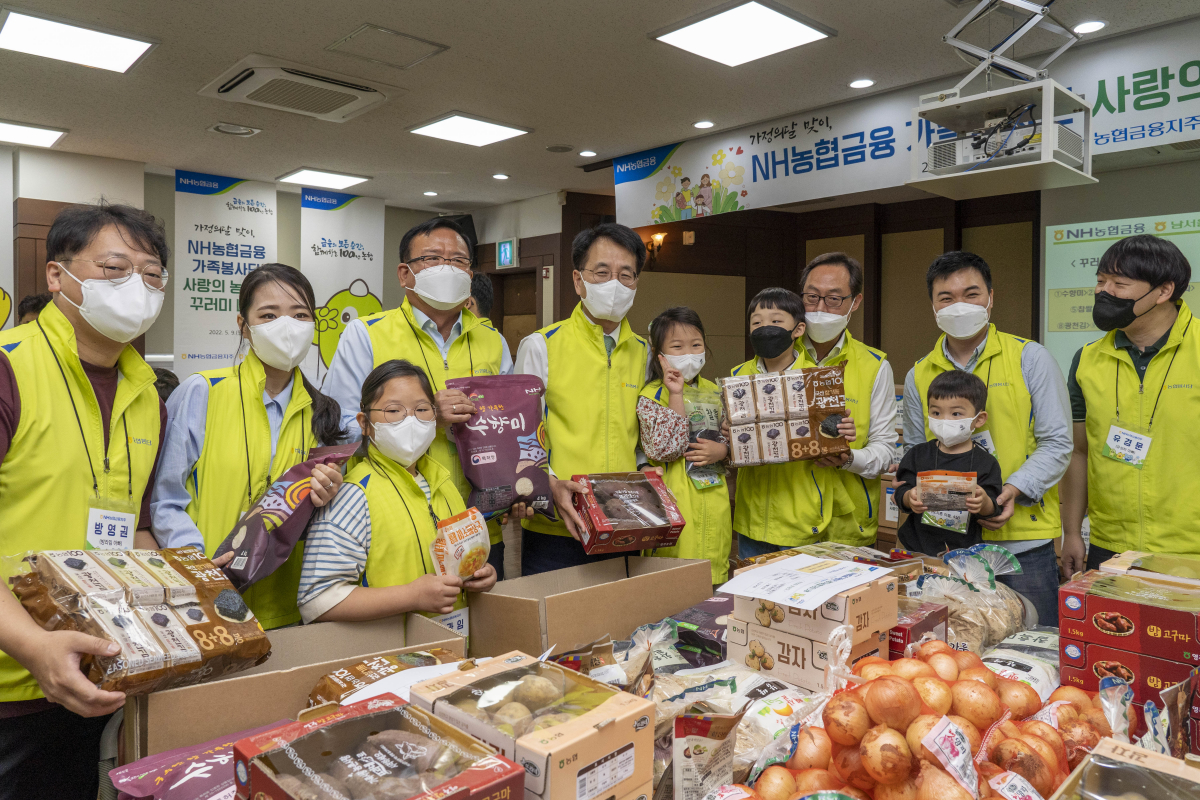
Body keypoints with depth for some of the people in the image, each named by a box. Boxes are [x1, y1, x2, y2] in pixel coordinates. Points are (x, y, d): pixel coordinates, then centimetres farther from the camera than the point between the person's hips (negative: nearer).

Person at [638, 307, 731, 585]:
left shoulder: (712, 391, 11)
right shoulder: (651, 396, -6)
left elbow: (732, 437, 17)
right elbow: (665, 449, -18)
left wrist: (720, 450, -6)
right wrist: (676, 395, -19)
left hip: (714, 502, 5)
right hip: (675, 504, -5)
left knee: (714, 580, 13)